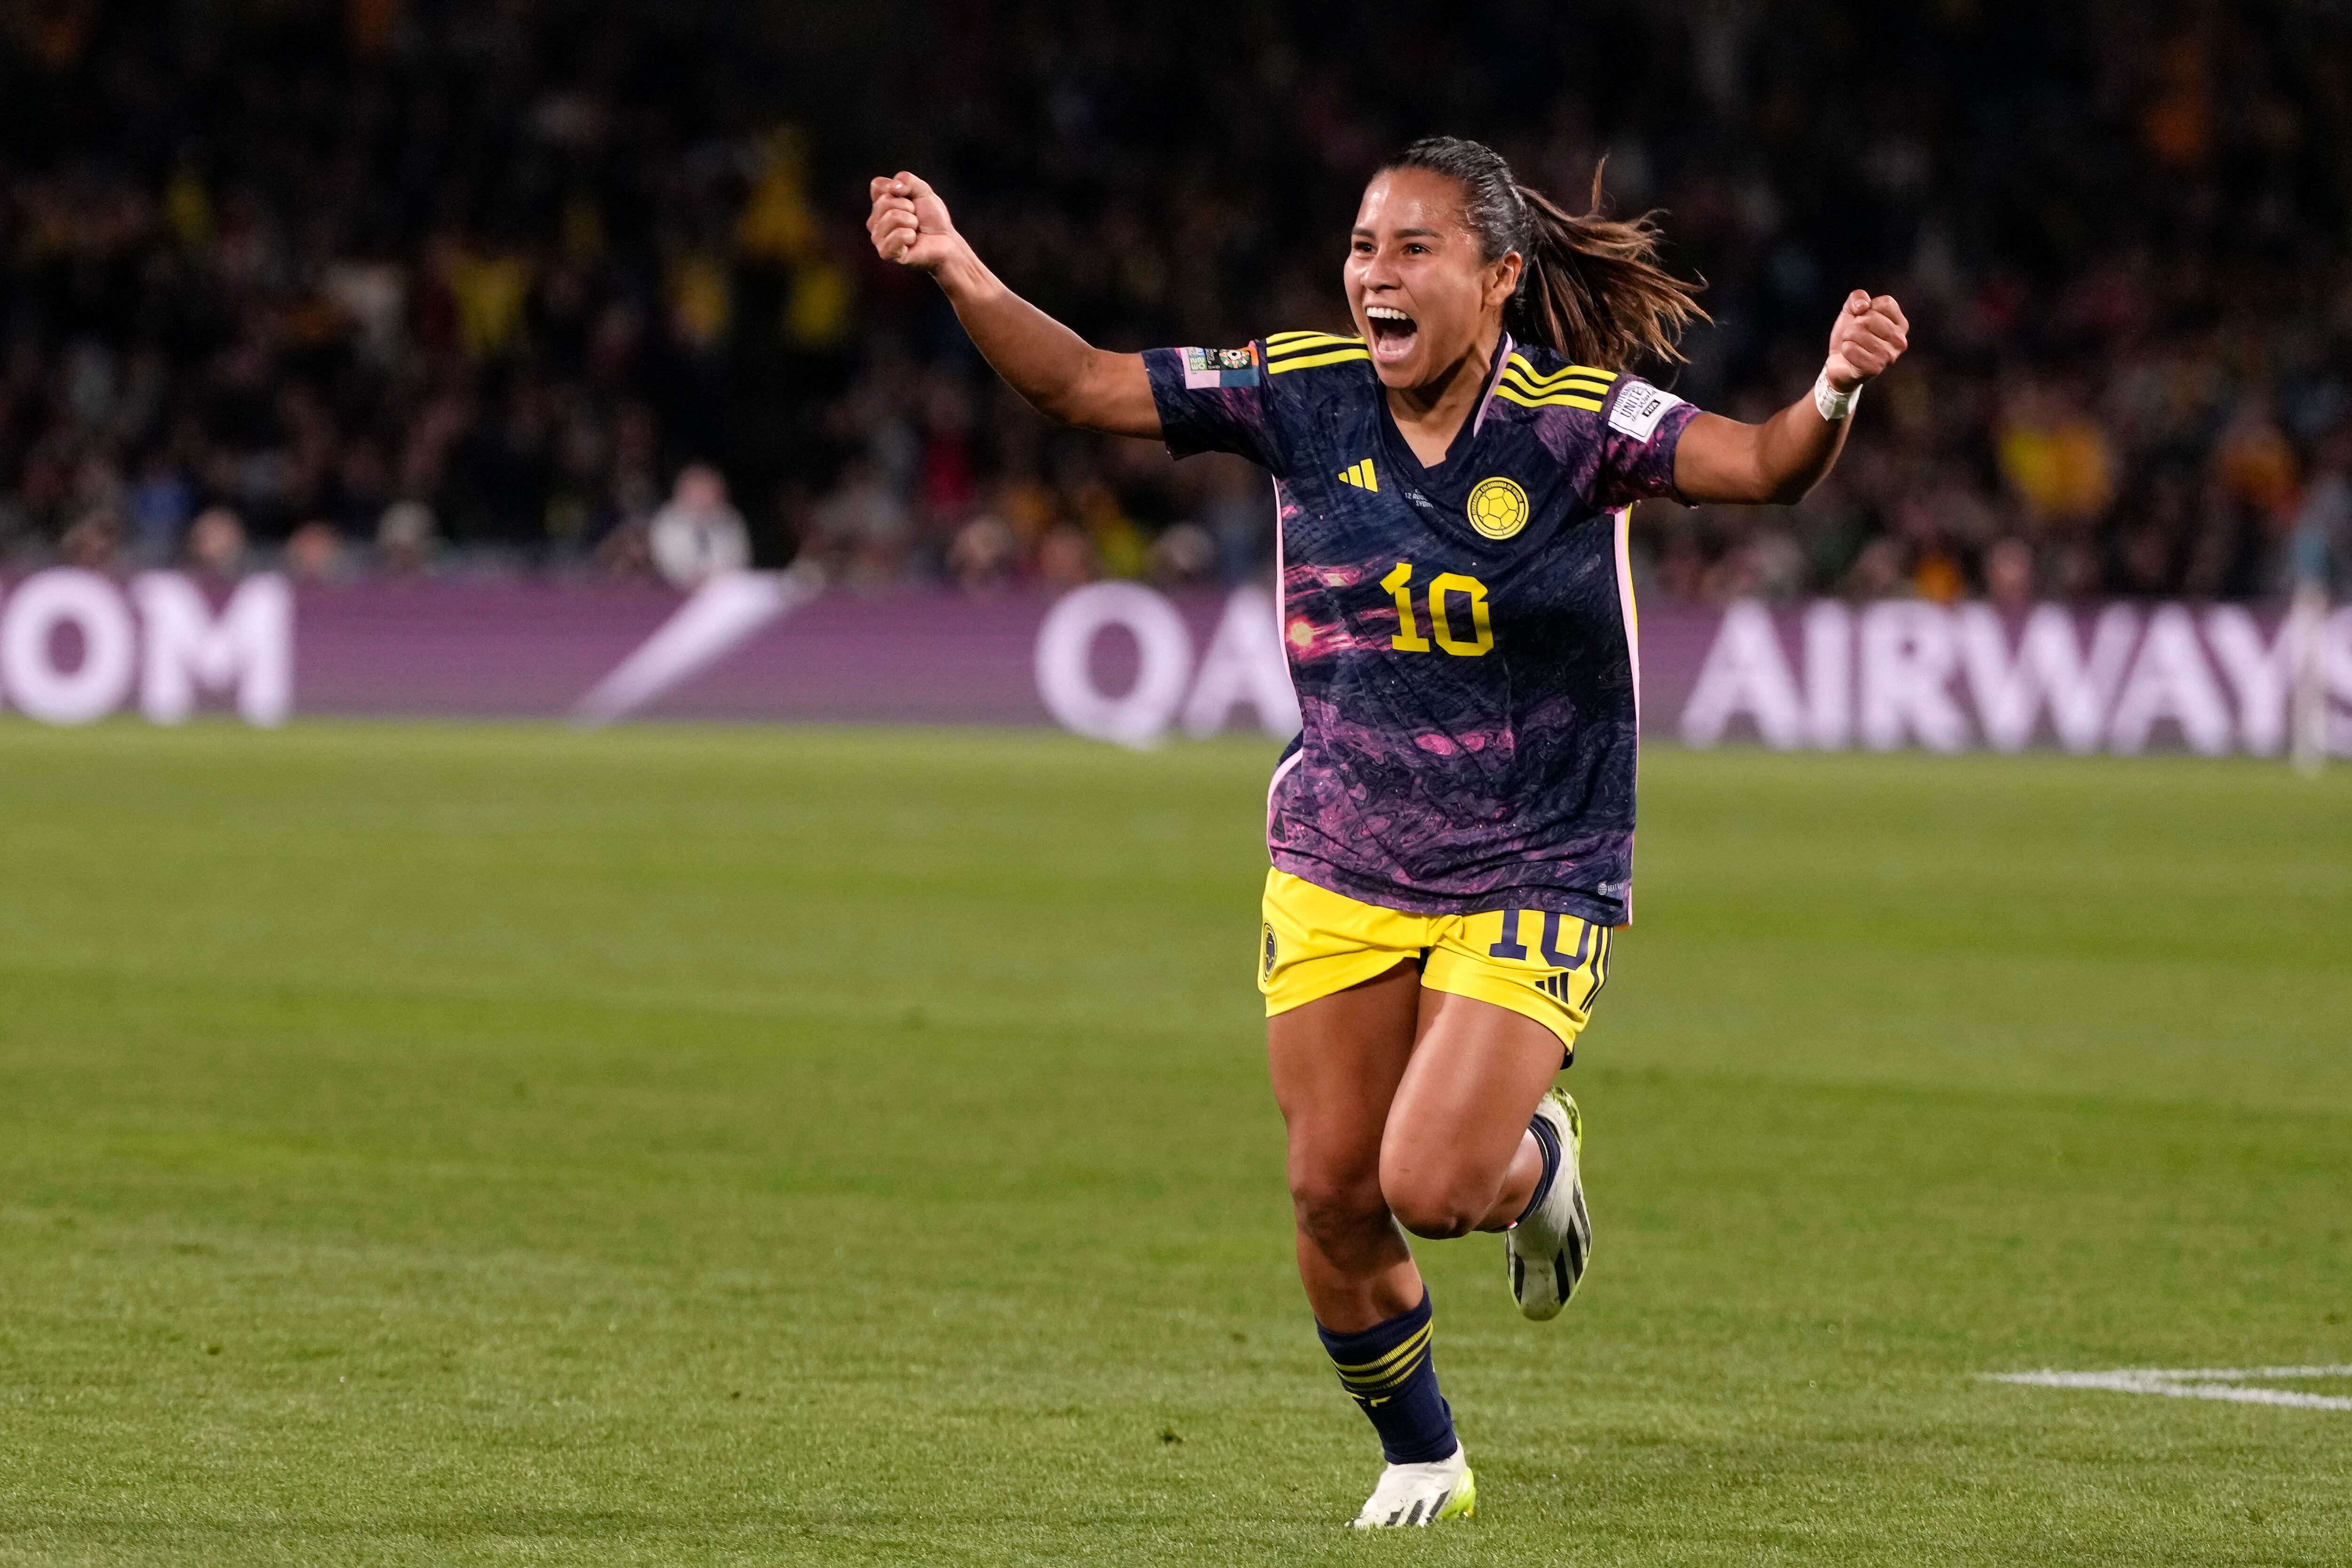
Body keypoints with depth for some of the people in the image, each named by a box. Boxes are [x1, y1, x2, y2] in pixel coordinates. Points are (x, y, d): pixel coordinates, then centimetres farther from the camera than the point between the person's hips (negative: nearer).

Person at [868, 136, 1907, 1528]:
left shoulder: (1577, 420, -15)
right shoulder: (1302, 393, -4)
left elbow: (1763, 467, -27)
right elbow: (1084, 385, 0)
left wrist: (1836, 390, -48)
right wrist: (960, 274, -14)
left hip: (1533, 877, -4)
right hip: (1340, 873, 4)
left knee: (1432, 1187, -17)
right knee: (1332, 1195, 4)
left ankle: (1538, 1162, 20)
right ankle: (1422, 1461, 28)